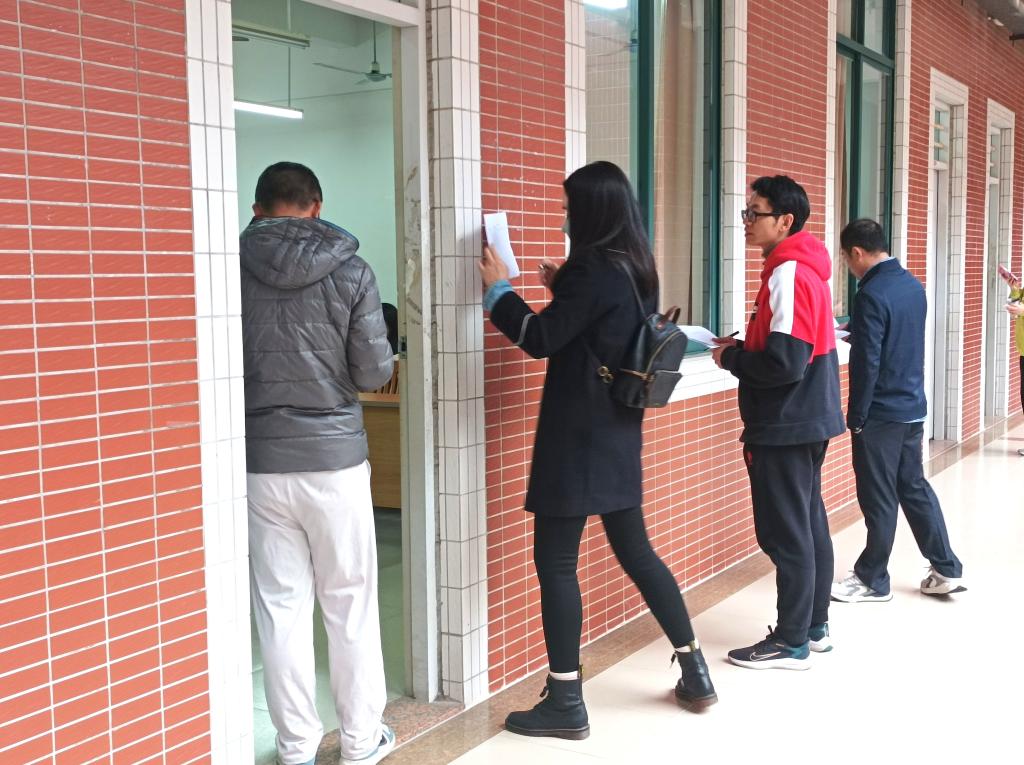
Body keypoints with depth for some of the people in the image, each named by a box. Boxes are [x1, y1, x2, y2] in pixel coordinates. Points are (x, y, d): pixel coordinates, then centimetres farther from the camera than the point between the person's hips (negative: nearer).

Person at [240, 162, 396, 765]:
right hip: (334, 456, -1)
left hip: (259, 460, 1)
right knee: (351, 602, 11)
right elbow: (376, 372, -5)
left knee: (281, 607, 10)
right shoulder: (350, 271, -6)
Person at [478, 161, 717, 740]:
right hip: (618, 432, 9)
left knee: (555, 562, -1)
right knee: (636, 551, 18)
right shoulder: (635, 267, 10)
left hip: (578, 435, -9)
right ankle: (696, 673, 25)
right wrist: (560, 288, 16)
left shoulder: (591, 266, -15)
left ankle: (566, 705, 5)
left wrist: (499, 288, -3)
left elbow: (540, 339, -14)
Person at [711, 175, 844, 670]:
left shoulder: (788, 275, -19)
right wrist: (744, 346, 7)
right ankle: (814, 627, 27)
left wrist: (730, 357, -10)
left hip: (785, 426, -10)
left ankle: (791, 643, 8)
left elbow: (784, 364, -25)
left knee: (785, 535, -1)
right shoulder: (805, 269, 12)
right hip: (807, 420, 10)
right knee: (810, 527, 16)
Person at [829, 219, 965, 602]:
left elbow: (867, 364, -20)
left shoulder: (871, 295, -20)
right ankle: (946, 569, 22)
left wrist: (855, 417, -12)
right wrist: (855, 334, 21)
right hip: (913, 407, 9)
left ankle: (873, 581, 15)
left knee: (878, 498, 2)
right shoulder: (913, 285, 7)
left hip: (881, 414, -8)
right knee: (914, 487, 17)